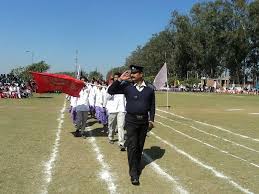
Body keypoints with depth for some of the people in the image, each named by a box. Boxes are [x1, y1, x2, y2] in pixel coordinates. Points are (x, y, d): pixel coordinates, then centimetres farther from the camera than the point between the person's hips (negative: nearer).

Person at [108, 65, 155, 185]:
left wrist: (151, 120, 4)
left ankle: (137, 166, 32)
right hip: (131, 120, -2)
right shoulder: (127, 86, -2)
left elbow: (152, 106, 9)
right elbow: (111, 91, -6)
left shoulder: (149, 89, 2)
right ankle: (134, 173, 0)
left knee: (140, 146, 13)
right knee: (132, 146, -5)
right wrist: (120, 79, -13)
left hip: (144, 121, 2)